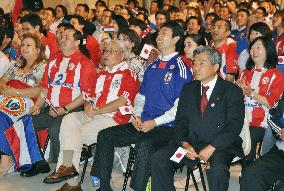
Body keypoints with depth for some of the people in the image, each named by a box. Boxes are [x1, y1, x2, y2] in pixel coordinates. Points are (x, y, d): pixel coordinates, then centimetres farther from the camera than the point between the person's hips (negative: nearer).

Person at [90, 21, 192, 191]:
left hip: (166, 127, -7)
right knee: (105, 136, -4)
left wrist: (155, 122, -18)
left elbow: (180, 106, -13)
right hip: (143, 123, 8)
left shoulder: (180, 68, -6)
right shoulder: (153, 67, 17)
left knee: (144, 145, -37)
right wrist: (137, 116, 3)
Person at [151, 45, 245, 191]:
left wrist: (212, 148, -19)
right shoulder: (188, 89, 13)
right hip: (191, 143, 5)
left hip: (221, 146, -4)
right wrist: (185, 143, -9)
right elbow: (180, 120, 10)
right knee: (158, 158, -13)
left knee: (218, 169, -35)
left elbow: (234, 127, -10)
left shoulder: (233, 91, -2)